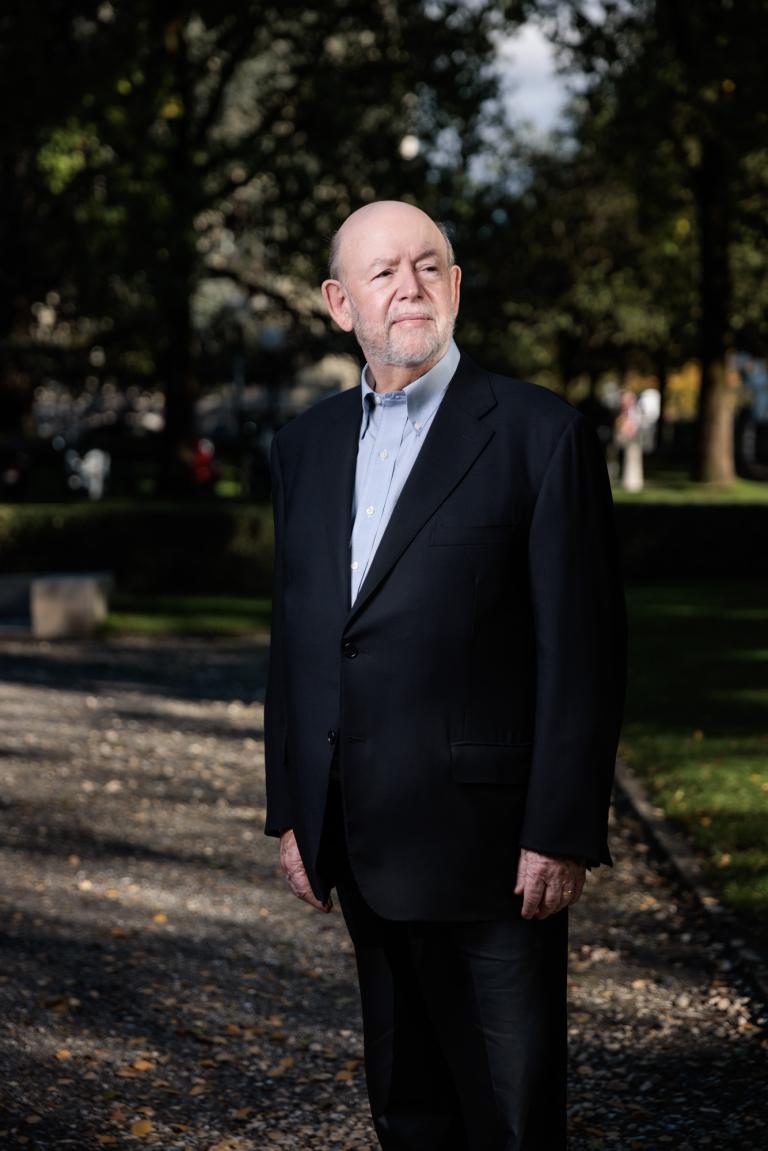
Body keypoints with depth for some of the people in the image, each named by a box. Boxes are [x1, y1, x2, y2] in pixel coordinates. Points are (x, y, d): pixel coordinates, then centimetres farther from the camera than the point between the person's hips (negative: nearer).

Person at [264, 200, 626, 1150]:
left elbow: (582, 652, -10)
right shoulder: (306, 446, 12)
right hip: (362, 847, 6)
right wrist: (290, 812, 11)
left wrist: (562, 835, -13)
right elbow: (294, 638, 15)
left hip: (485, 843, -6)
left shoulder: (541, 434, -7)